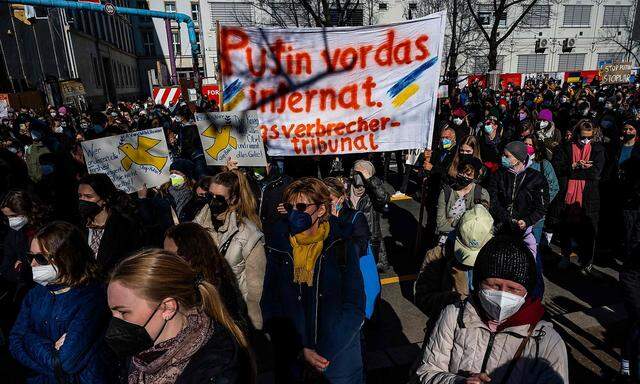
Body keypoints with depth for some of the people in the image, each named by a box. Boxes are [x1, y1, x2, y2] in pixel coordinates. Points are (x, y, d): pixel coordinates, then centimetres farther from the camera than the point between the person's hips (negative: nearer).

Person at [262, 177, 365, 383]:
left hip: (339, 353, -1)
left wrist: (325, 352, -15)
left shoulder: (342, 247, -10)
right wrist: (300, 351, -12)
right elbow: (270, 305, -4)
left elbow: (355, 307, -10)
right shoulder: (278, 249, -4)